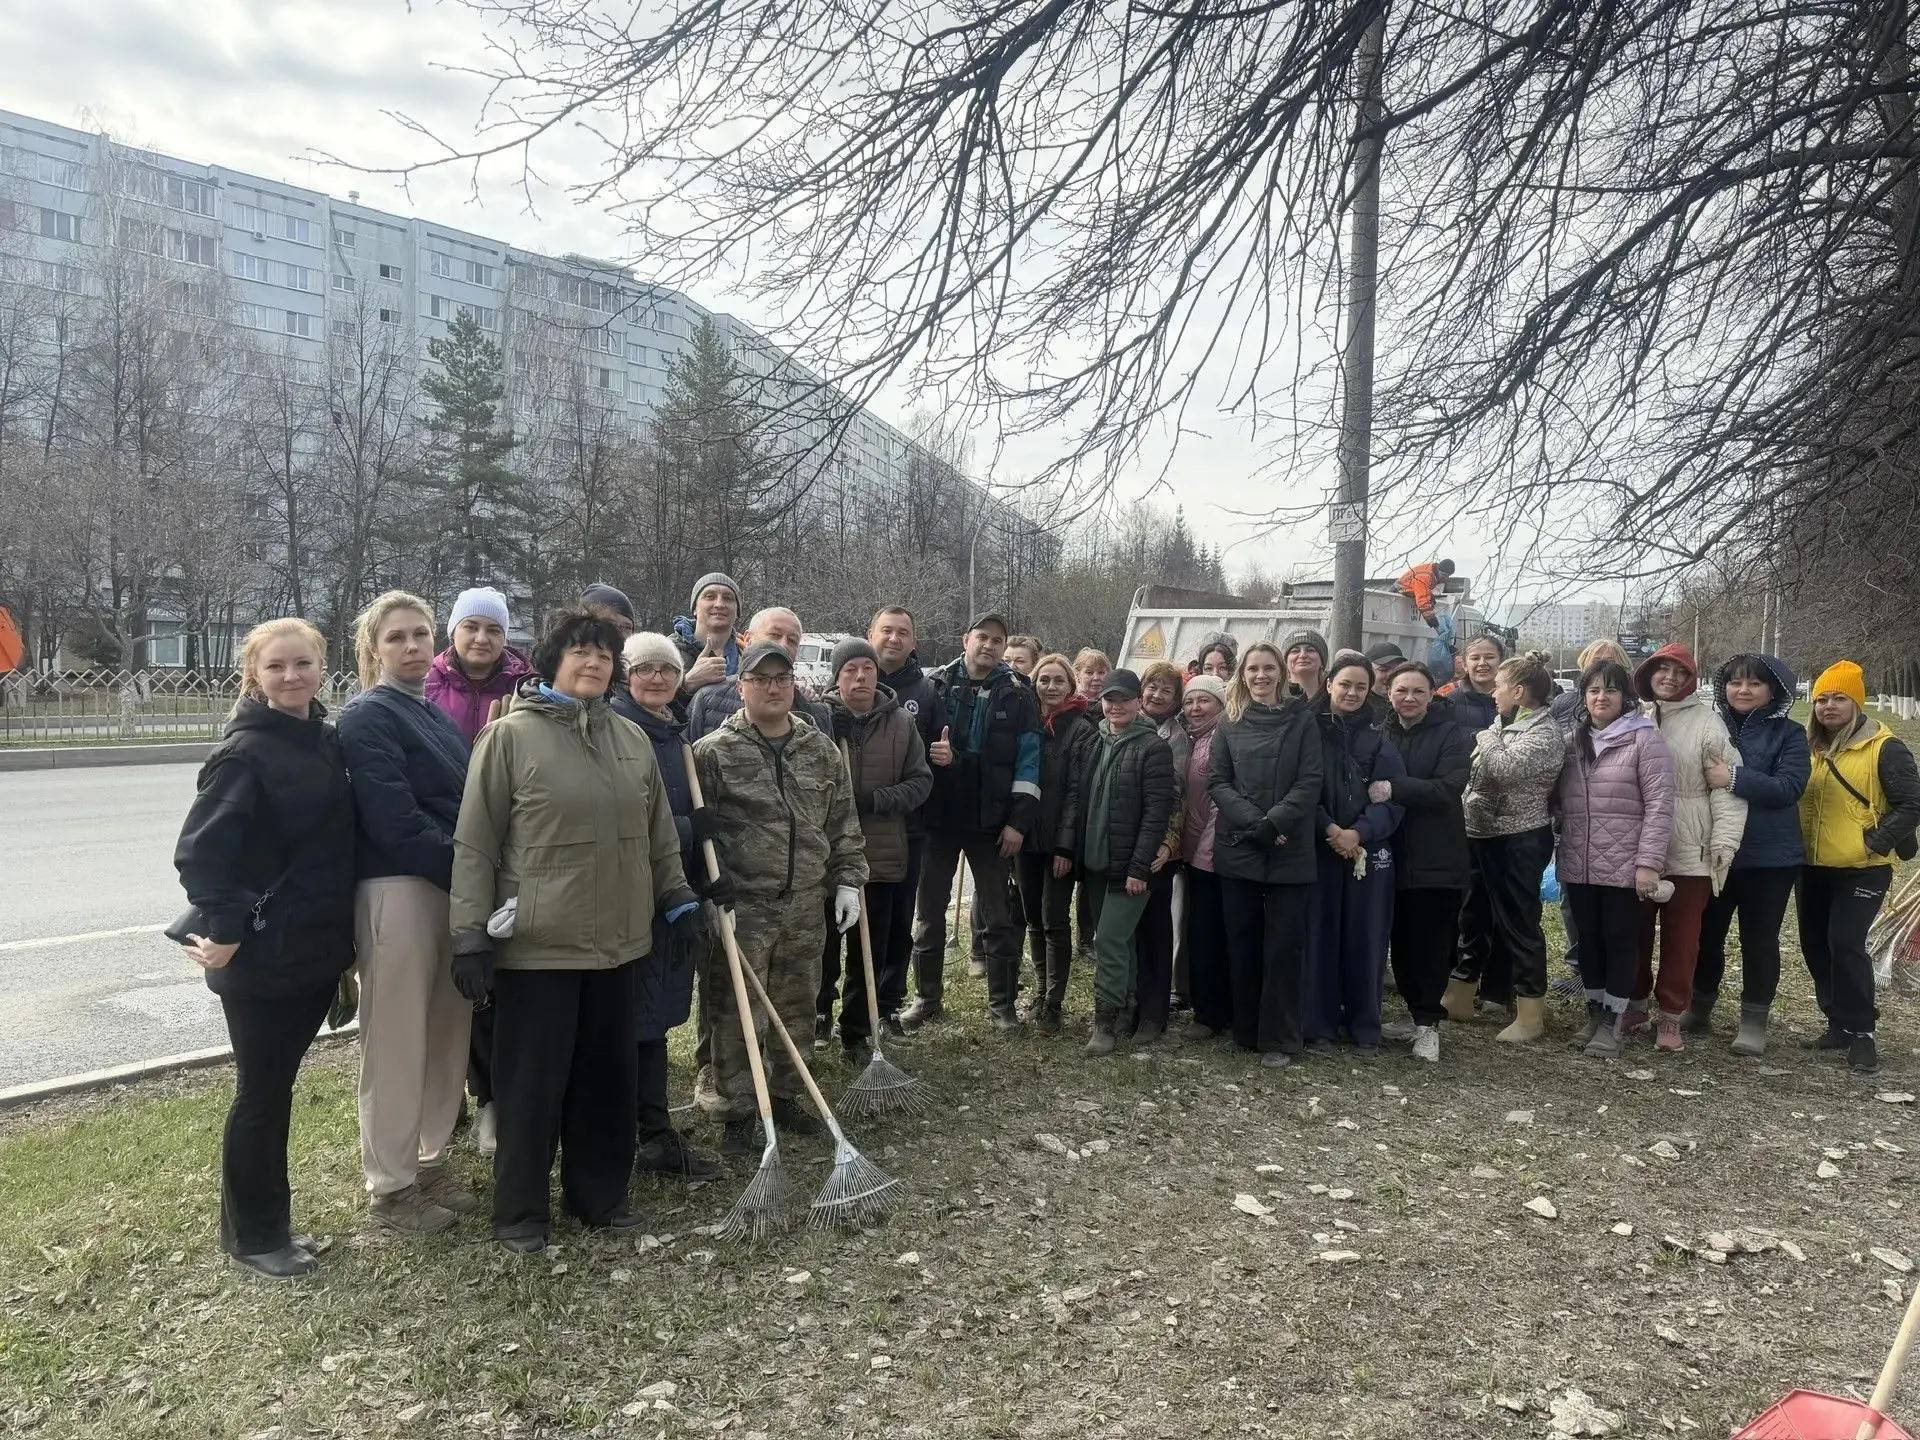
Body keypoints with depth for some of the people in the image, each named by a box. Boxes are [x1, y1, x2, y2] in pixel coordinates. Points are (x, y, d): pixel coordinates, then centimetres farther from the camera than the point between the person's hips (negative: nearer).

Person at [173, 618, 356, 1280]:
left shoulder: (328, 741, 7)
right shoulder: (244, 753, -14)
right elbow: (199, 849, -19)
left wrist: (341, 937, 13)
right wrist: (224, 930, -20)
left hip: (317, 950, 6)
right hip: (262, 957, -6)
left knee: (277, 1085, 18)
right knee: (262, 1093, 6)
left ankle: (269, 1218, 32)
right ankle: (252, 1233, 23)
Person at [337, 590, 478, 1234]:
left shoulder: (437, 717, 16)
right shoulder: (368, 717, -8)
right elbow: (396, 824, -18)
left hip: (454, 890, 8)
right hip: (398, 891, -8)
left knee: (448, 1035, 14)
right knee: (397, 1042, 2)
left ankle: (430, 1161, 29)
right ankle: (390, 1186, 15)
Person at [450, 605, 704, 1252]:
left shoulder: (631, 738, 9)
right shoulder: (510, 735, -7)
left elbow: (659, 834, 17)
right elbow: (475, 845, -7)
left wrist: (679, 901, 15)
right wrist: (471, 935, -9)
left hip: (618, 939, 5)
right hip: (538, 944, -5)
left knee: (610, 1076, 15)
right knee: (532, 1083, 6)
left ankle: (599, 1194, 32)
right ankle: (520, 1212, 24)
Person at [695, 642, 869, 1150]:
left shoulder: (822, 749, 7)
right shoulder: (714, 751, -7)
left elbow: (843, 824, 13)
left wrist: (847, 881, 7)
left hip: (807, 904, 5)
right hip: (742, 906, -4)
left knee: (795, 1008, 15)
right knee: (738, 1013, 1)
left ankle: (784, 1096, 32)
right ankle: (738, 1112, 15)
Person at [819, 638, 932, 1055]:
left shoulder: (901, 723, 3)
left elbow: (921, 781, 2)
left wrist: (875, 800, -11)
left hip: (882, 857, 3)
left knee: (869, 952, 13)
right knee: (823, 946, 7)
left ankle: (857, 1032, 27)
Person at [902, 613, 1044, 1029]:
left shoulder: (1018, 694, 0)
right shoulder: (937, 684, 2)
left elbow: (1027, 761, -3)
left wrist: (1018, 820, -9)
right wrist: (930, 752, -16)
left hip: (991, 822, -1)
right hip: (938, 816, 1)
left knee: (1000, 916, 7)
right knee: (929, 910, 10)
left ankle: (1002, 1002, 20)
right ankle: (927, 996, 23)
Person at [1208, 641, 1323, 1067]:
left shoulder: (1301, 718, 4)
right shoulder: (1230, 723, 8)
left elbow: (1309, 781, -4)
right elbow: (1218, 781, 2)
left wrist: (1274, 822, -16)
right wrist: (1253, 822, -13)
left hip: (1289, 851, -2)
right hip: (1238, 849, 2)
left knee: (1283, 946, 0)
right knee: (1242, 944, 8)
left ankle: (1279, 1039, 8)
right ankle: (1246, 1031, 19)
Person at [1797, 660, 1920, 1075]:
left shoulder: (1884, 748, -9)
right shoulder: (1810, 747, 8)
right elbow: (1795, 798, 18)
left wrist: (1876, 843, -17)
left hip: (1861, 870, -6)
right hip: (1813, 868, 6)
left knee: (1845, 944, -13)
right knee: (1815, 946, 9)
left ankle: (1862, 1032, 1)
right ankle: (1840, 1023, 23)